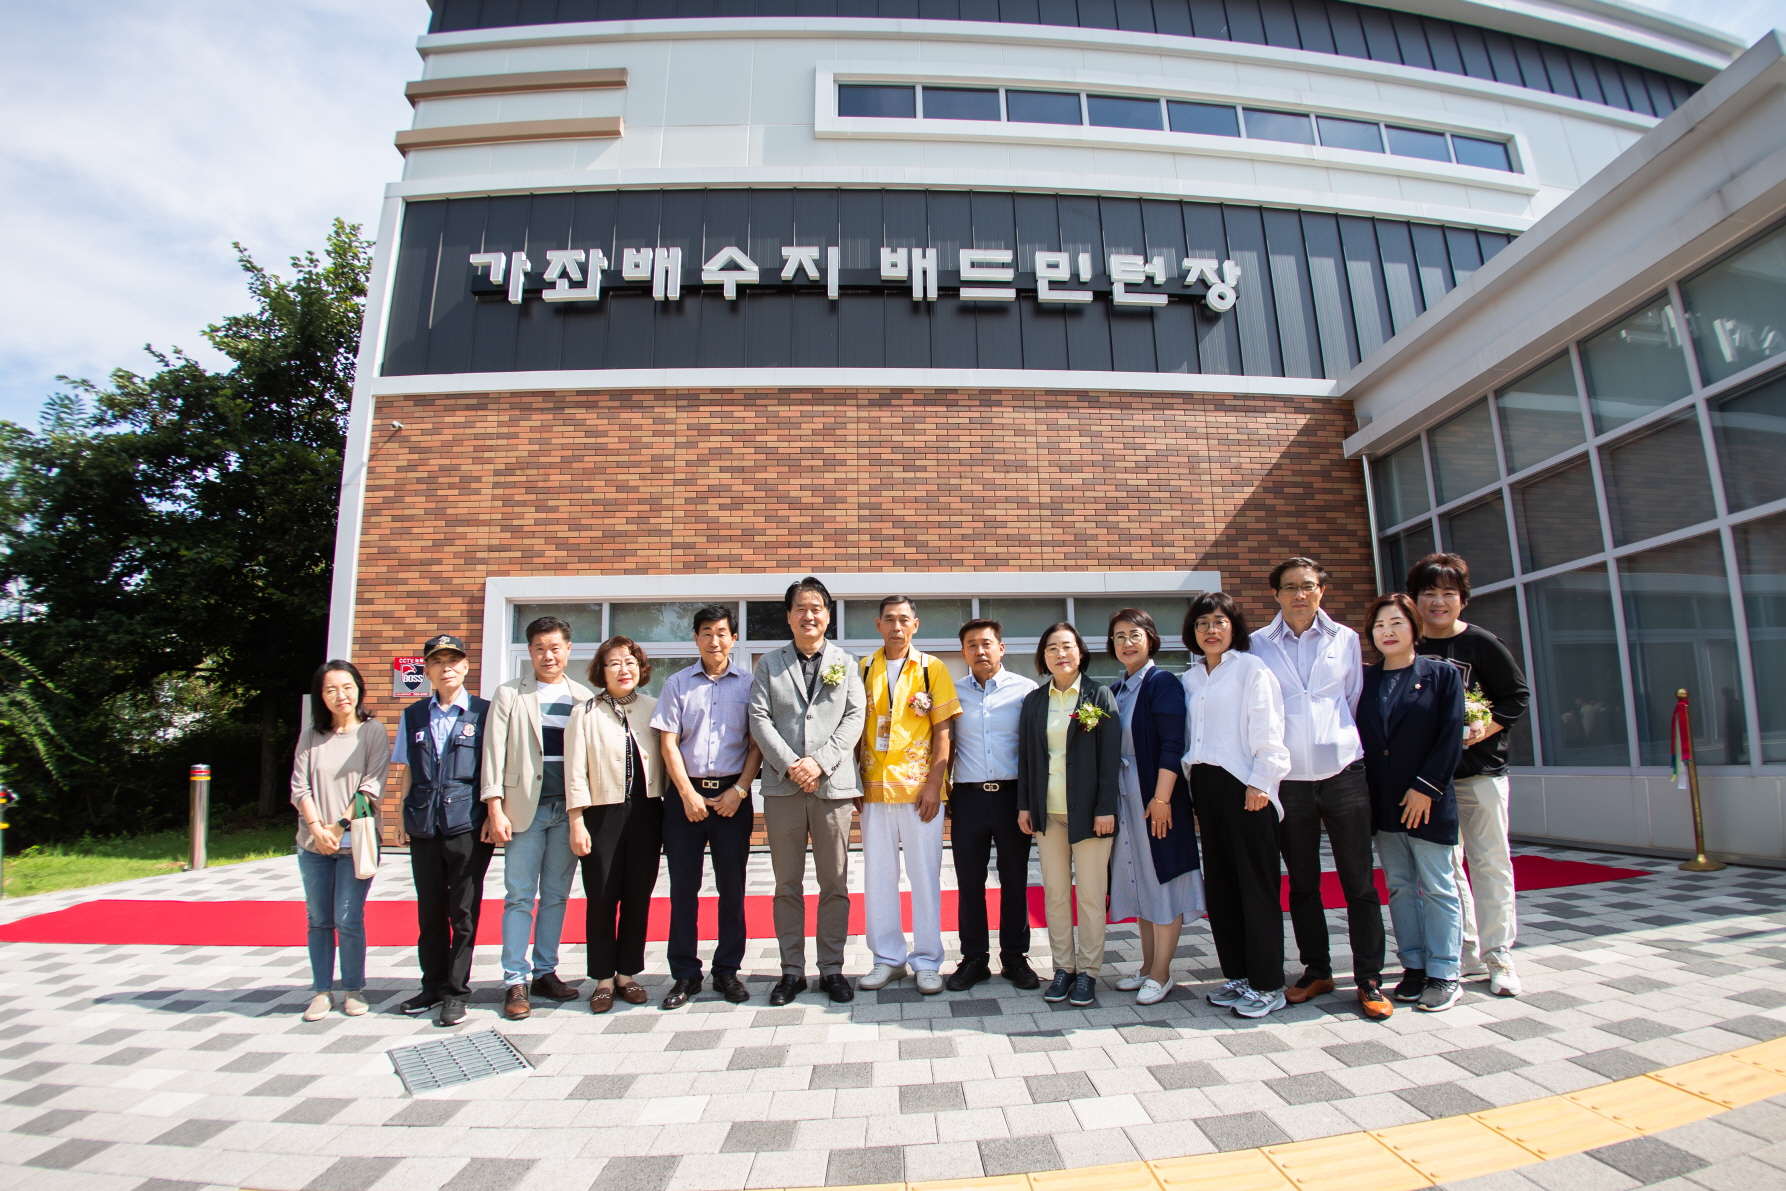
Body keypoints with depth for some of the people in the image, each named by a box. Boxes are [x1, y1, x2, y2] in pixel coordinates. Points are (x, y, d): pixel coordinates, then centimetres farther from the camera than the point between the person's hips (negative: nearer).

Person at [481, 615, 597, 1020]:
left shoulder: (584, 697, 7)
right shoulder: (509, 694, 3)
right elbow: (494, 752, -1)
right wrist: (496, 809, -8)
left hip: (568, 808, 2)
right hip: (524, 806, -2)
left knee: (556, 895, 10)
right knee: (519, 896, 1)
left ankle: (545, 972, 21)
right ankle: (515, 981, 9)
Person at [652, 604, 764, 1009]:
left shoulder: (749, 683, 4)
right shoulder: (677, 684, 7)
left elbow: (756, 743, 3)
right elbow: (668, 744, 3)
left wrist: (738, 791, -7)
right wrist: (688, 794, -6)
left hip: (732, 795, 0)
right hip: (685, 794, 1)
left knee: (732, 886, 5)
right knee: (683, 887, 5)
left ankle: (727, 971, 17)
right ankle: (685, 974, 15)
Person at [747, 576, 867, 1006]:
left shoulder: (845, 663, 10)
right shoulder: (770, 664, 11)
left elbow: (854, 718, 1)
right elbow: (759, 718, 1)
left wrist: (819, 762, -12)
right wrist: (789, 765, -12)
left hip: (833, 784, 0)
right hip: (782, 785, 1)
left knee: (835, 883, 5)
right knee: (787, 884, 7)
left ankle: (831, 969, 17)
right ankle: (792, 970, 18)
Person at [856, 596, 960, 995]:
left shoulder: (932, 669, 2)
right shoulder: (863, 669, 8)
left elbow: (942, 730, -1)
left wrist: (934, 783, -9)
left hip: (920, 788, -2)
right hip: (874, 787, 2)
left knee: (926, 875, 4)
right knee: (878, 876, 9)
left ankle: (927, 962, 17)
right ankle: (888, 958, 23)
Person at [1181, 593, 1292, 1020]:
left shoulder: (1251, 668, -4)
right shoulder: (1190, 678, 14)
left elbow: (1267, 732, -9)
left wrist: (1260, 783, -15)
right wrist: (1192, 790, 12)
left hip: (1243, 787, -6)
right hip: (1205, 786, 7)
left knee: (1256, 885, -1)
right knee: (1219, 885, 11)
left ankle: (1267, 984, 9)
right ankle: (1237, 975, 22)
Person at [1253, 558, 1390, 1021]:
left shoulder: (1345, 639, 5)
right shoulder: (1258, 645, 3)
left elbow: (1355, 701, 12)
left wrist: (1343, 745, 10)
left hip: (1343, 772, 0)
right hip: (1288, 779, 0)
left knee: (1359, 881, 3)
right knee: (1301, 883, 11)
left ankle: (1369, 980, 15)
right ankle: (1316, 971, 25)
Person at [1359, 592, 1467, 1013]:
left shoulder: (1442, 675, -1)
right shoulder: (1365, 679, 8)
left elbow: (1451, 737, -7)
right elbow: (1358, 736, 8)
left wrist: (1426, 787, -13)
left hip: (1427, 801, -4)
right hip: (1382, 803, 4)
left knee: (1438, 886, 3)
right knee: (1399, 886, 10)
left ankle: (1443, 974, 13)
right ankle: (1414, 966, 21)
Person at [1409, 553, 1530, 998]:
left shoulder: (1483, 643, -3)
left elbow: (1517, 695, 0)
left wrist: (1484, 729, -15)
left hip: (1480, 772, -2)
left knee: (1489, 861, 2)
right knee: (1443, 865, 8)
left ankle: (1498, 955, 13)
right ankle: (1465, 952, 20)